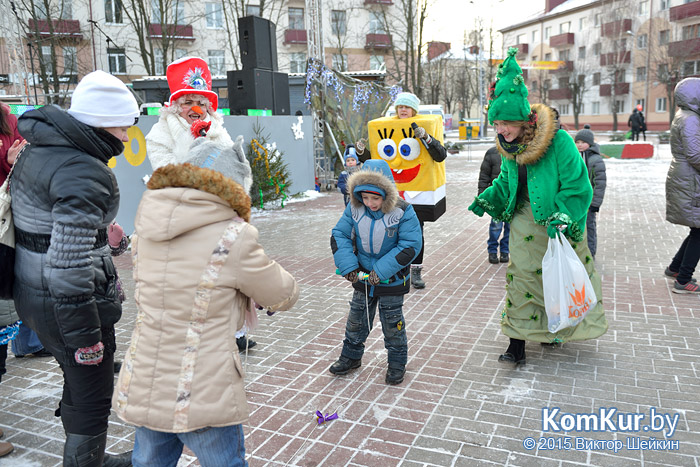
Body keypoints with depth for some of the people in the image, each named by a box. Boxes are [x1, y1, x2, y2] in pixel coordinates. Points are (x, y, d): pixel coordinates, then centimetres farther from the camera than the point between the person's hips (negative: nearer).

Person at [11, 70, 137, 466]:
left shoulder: (41, 149, 8)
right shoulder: (82, 173, -24)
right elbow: (70, 264, -28)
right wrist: (85, 335, -21)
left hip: (32, 290, 10)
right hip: (65, 301, -10)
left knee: (79, 382, 26)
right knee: (93, 398, 6)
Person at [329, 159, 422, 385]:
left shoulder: (403, 212, -20)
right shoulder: (354, 209, -9)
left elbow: (410, 246, -21)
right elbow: (339, 235, -3)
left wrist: (382, 271, -24)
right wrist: (348, 266, -15)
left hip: (391, 280, -4)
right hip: (363, 277, 4)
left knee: (392, 323, 10)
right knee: (356, 319, 17)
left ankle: (397, 363, 29)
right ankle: (351, 356, 37)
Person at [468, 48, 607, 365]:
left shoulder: (559, 142, -22)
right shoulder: (509, 148, -2)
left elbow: (578, 187, -19)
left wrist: (562, 218, -28)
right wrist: (486, 201, -1)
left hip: (559, 223, -4)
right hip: (525, 220, 4)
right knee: (521, 277, 2)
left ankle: (559, 328, 38)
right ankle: (518, 343, 9)